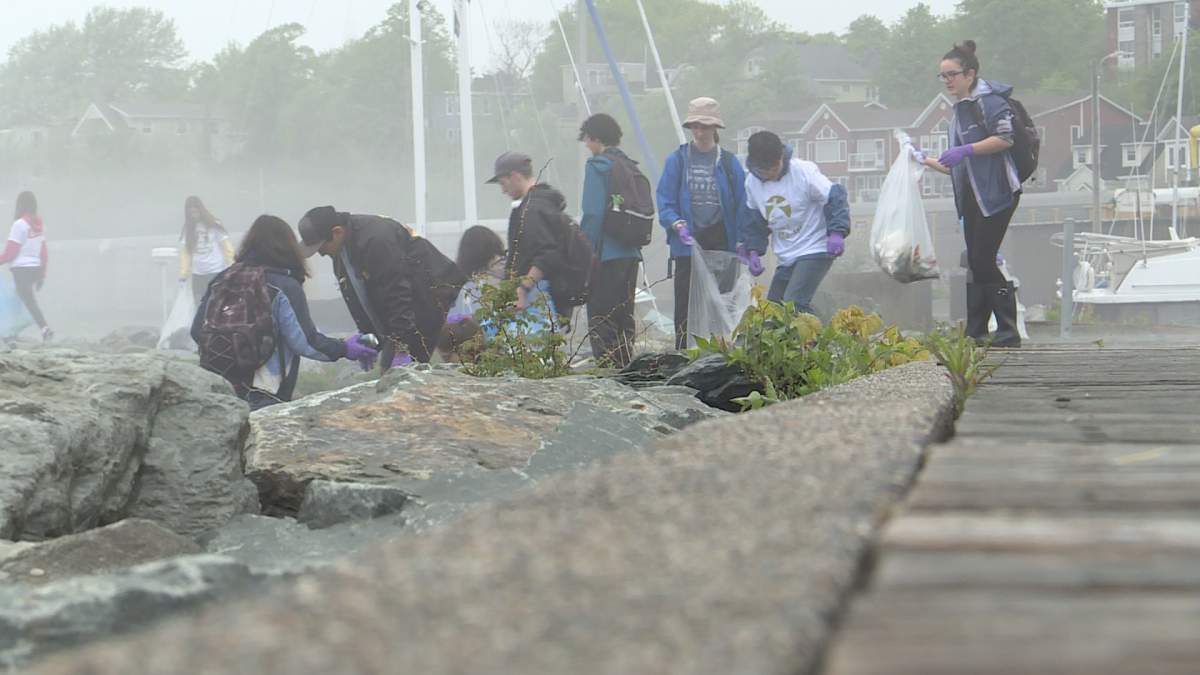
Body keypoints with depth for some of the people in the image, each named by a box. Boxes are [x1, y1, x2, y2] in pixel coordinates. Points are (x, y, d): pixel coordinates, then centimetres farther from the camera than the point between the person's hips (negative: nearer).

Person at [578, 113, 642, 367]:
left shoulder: (597, 166, -10)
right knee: (625, 312, 14)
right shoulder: (628, 165, 13)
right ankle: (626, 365, 15)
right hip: (631, 251, 8)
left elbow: (593, 213, -16)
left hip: (606, 252, -8)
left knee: (600, 317, -4)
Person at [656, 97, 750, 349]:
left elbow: (742, 206, 3)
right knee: (686, 307, -2)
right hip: (688, 244, -1)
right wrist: (678, 225, -19)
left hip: (721, 243, 1)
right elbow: (665, 203, 1)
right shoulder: (677, 161, 4)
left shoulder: (729, 163, 6)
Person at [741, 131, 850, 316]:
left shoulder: (804, 172, -15)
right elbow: (755, 221, 13)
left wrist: (837, 232, -27)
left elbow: (834, 198, -13)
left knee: (794, 305, -24)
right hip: (785, 259, 7)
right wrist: (753, 250, 0)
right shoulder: (752, 182, 1)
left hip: (815, 251, -7)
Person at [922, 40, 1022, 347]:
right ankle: (976, 333, 8)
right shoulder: (962, 110, 22)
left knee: (984, 260, -13)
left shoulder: (987, 100, -7)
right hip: (972, 197, 10)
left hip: (996, 192, -10)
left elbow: (1005, 138, -19)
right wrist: (928, 162, 21)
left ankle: (1009, 331, -9)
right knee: (975, 264, 7)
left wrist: (965, 151, -20)